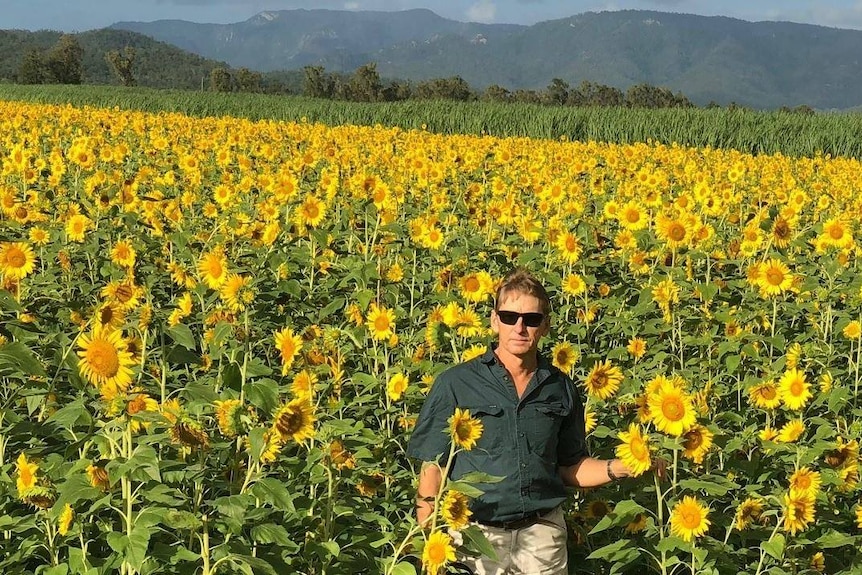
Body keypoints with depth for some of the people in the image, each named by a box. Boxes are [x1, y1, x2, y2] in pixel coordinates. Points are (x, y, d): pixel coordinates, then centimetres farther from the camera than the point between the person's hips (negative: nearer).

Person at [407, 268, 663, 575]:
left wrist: (618, 468, -4)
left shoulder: (561, 389, 5)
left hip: (543, 536, 3)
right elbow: (432, 470, -3)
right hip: (476, 534, -2)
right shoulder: (455, 384, -5)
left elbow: (570, 468, 13)